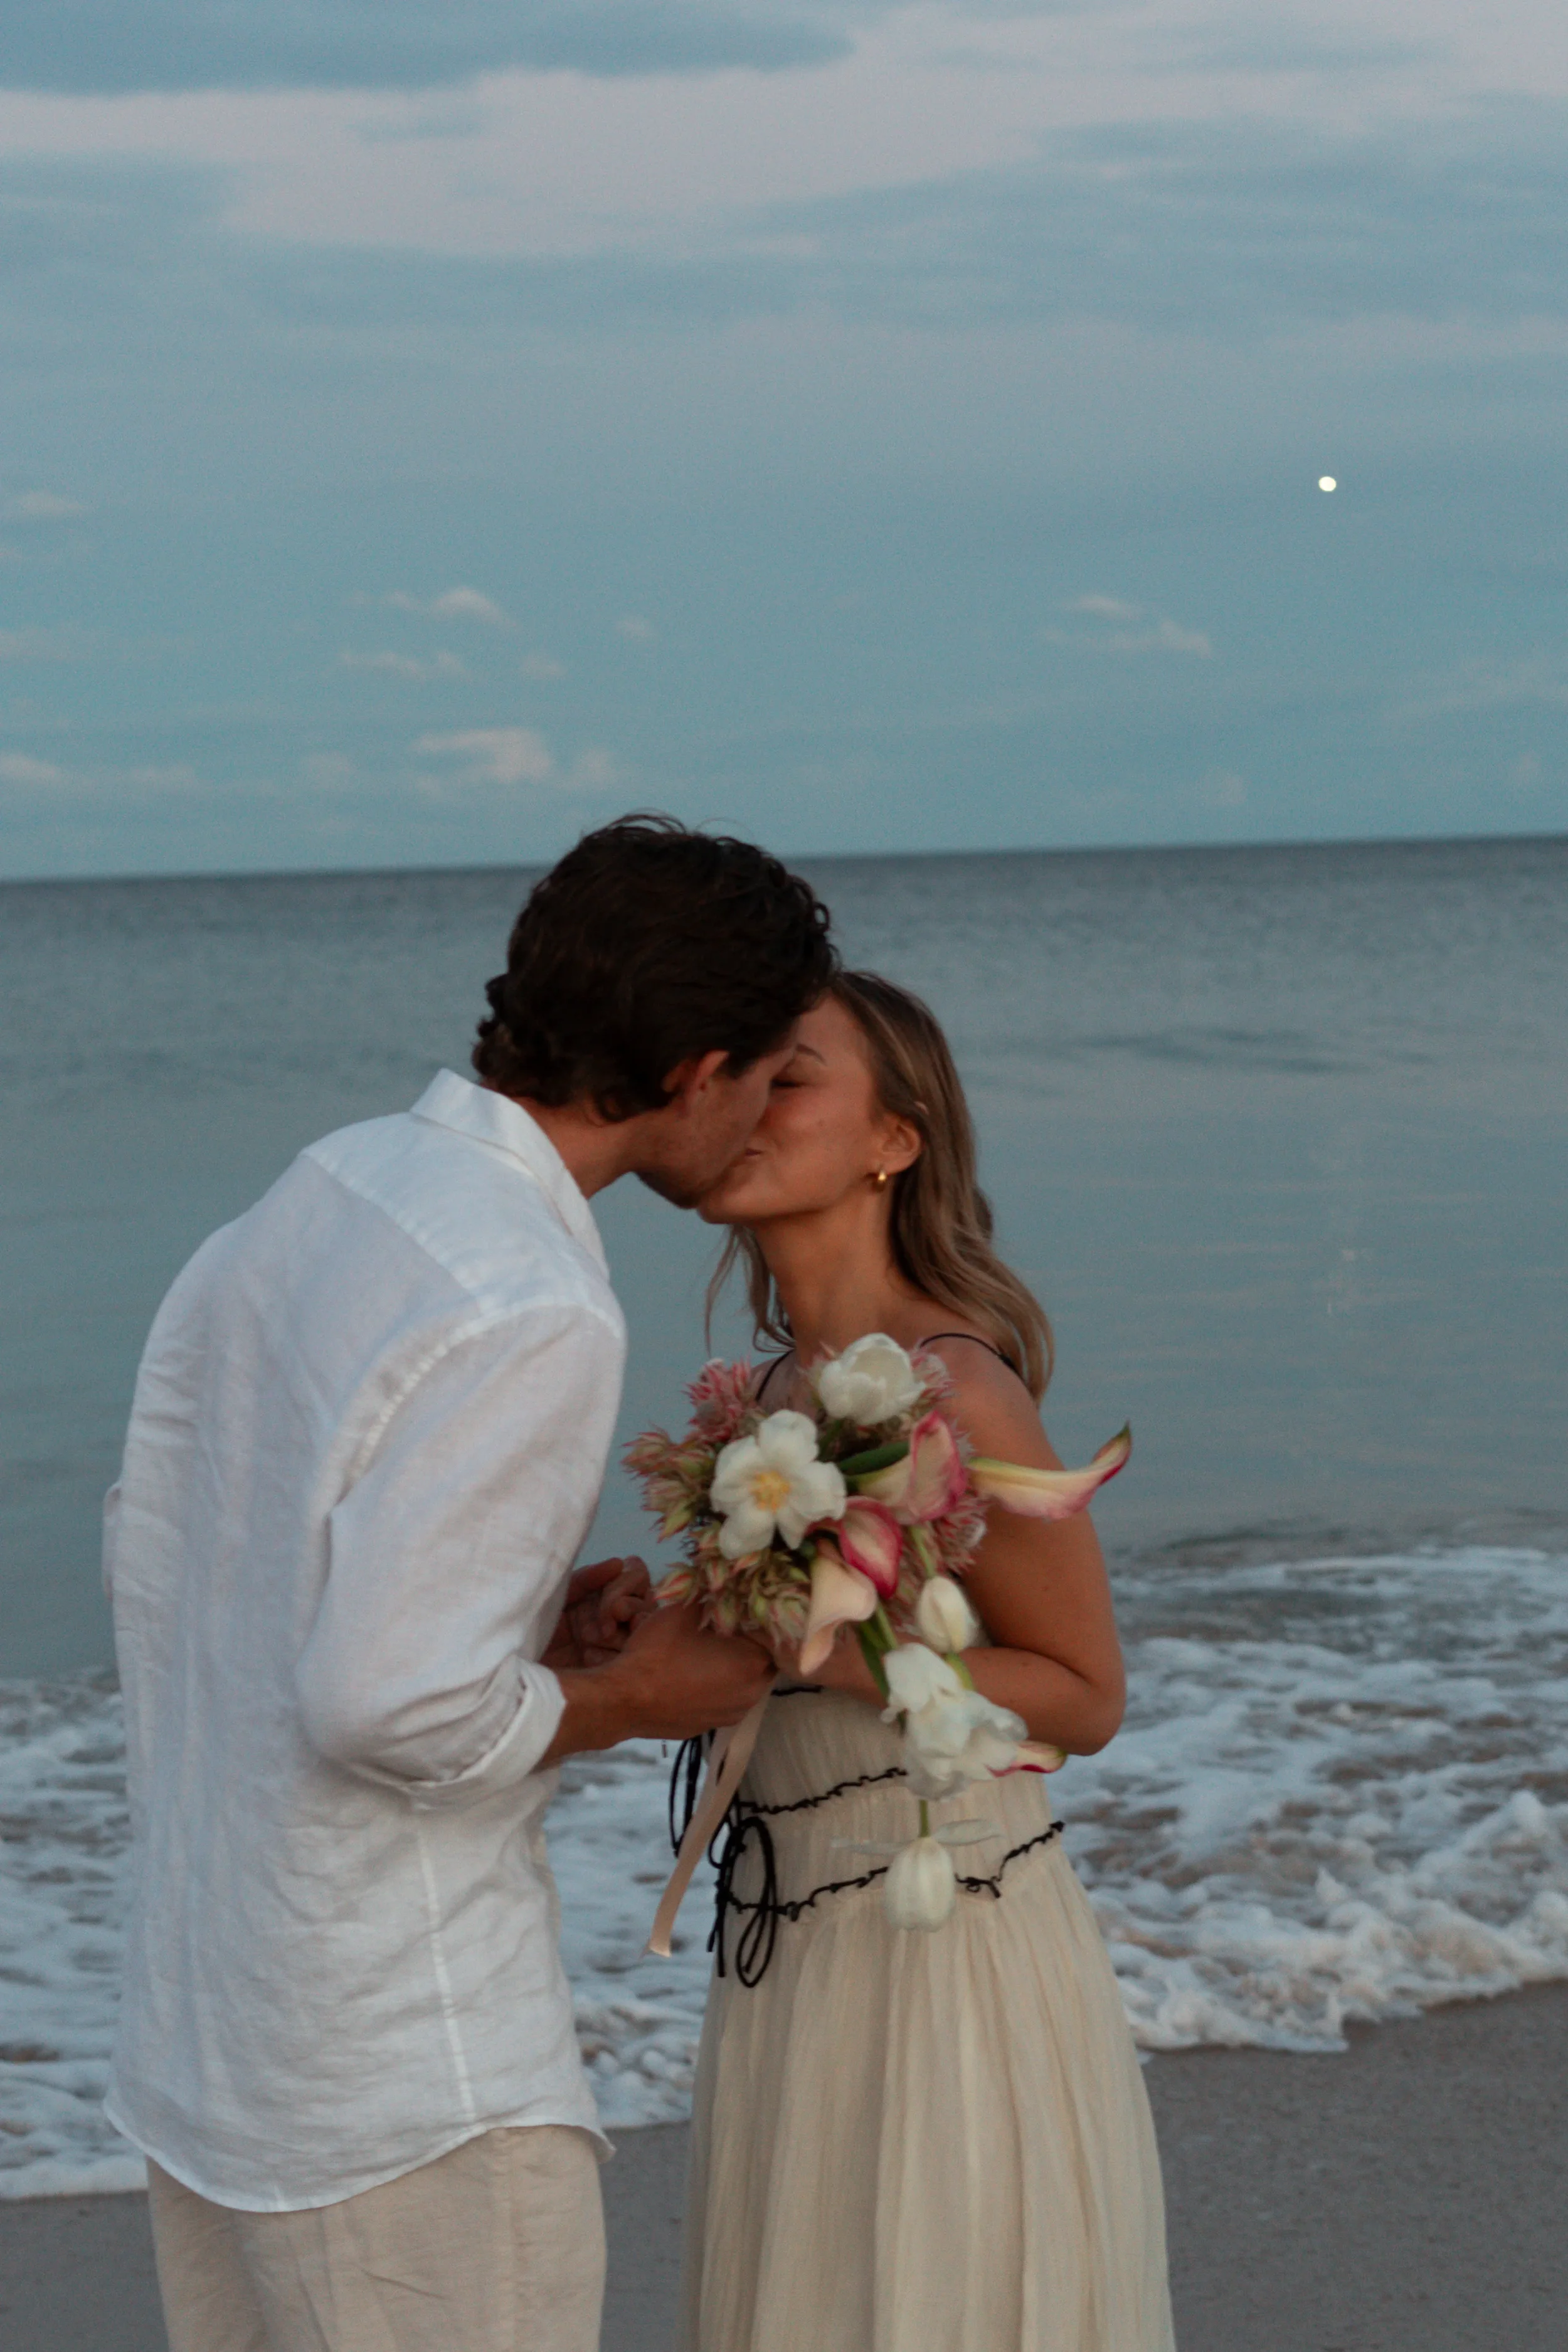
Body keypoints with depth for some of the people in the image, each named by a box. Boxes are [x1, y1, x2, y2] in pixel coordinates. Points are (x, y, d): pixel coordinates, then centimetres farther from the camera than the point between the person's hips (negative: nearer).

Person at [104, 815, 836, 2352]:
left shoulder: (306, 1202, 5)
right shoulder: (532, 1317, -23)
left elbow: (148, 1555, 12)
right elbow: (392, 1709, -26)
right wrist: (635, 1694, -8)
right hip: (406, 2079, -9)